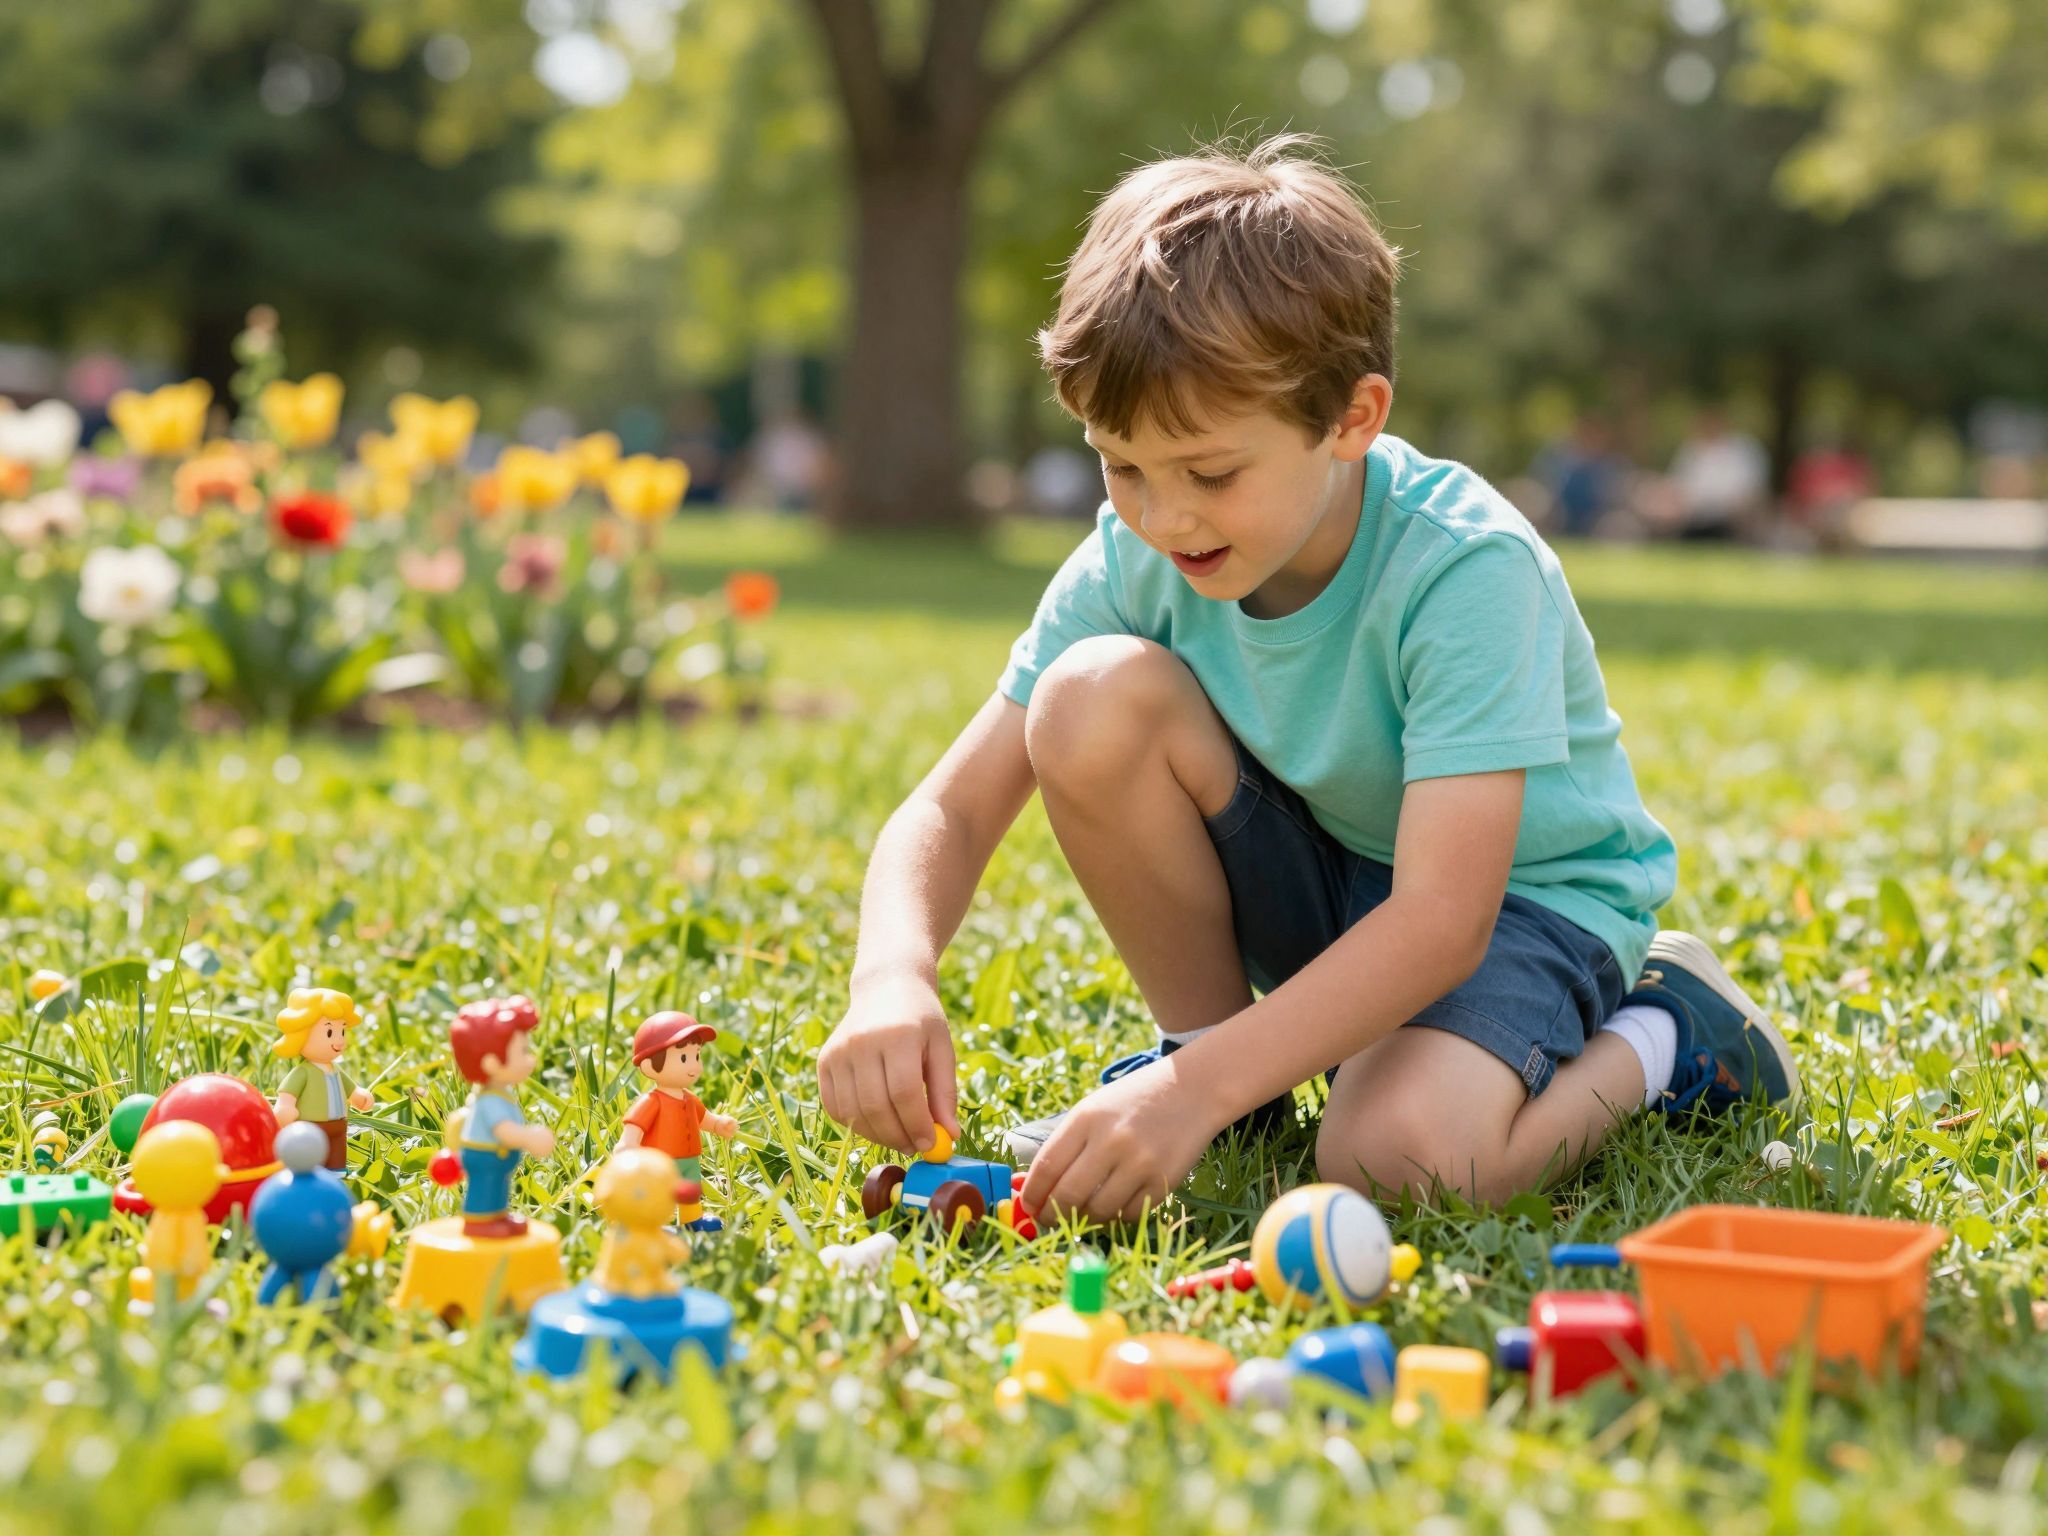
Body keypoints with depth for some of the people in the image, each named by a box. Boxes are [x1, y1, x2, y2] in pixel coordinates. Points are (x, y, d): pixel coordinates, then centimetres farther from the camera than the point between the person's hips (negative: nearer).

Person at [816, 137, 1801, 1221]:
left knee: (1396, 1151, -36)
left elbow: (1444, 915, -36)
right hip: (1318, 885, 5)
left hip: (1524, 898, -4)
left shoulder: (1467, 569, -30)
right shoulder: (1133, 559, -15)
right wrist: (894, 979, -37)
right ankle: (1205, 1035, -2)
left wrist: (1199, 1090, -46)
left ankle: (1657, 1036, -3)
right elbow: (954, 808, -14)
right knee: (1093, 699, -23)